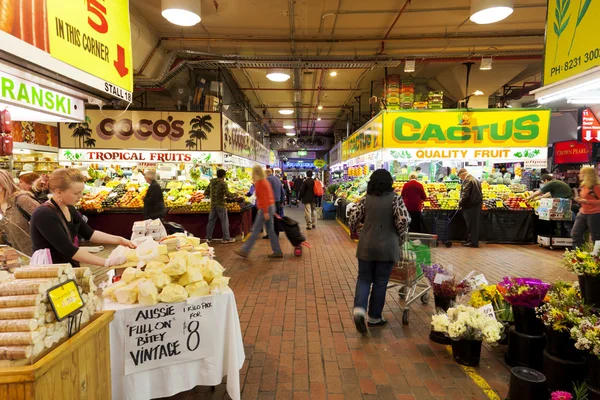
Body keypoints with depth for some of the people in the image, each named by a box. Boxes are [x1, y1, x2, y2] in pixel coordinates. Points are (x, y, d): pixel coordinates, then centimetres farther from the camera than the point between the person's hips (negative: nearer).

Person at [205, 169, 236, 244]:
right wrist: (235, 195, -3)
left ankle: (208, 238, 15)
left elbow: (206, 193, 13)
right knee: (224, 221, 3)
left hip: (213, 205, 6)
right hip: (221, 205, -6)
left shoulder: (211, 182, 8)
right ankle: (226, 238, 8)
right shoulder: (223, 183, -12)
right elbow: (227, 194, -19)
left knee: (211, 221, 11)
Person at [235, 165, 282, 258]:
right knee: (270, 230, 11)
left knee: (256, 230, -3)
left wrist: (265, 212, -21)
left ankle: (245, 251, 4)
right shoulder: (265, 181, 15)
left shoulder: (260, 183, -13)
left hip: (265, 208, -9)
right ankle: (277, 252, 14)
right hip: (271, 206, 9)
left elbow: (264, 198, -19)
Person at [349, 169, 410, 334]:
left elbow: (353, 218, 2)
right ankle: (374, 317, 20)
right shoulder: (395, 198, -6)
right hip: (387, 247, -2)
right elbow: (404, 220, -15)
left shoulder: (366, 199, 1)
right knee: (380, 282, 10)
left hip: (366, 246, 2)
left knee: (364, 278, 13)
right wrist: (400, 237, 2)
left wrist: (355, 231, 22)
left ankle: (359, 309, -9)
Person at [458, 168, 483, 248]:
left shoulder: (467, 180, -15)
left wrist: (460, 203, -11)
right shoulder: (475, 179, 19)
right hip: (477, 204, 10)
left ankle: (473, 242, 0)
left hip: (471, 206, -10)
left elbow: (465, 194, -21)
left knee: (472, 224, -4)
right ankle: (469, 240, 21)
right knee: (473, 224, 14)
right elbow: (479, 193, 23)